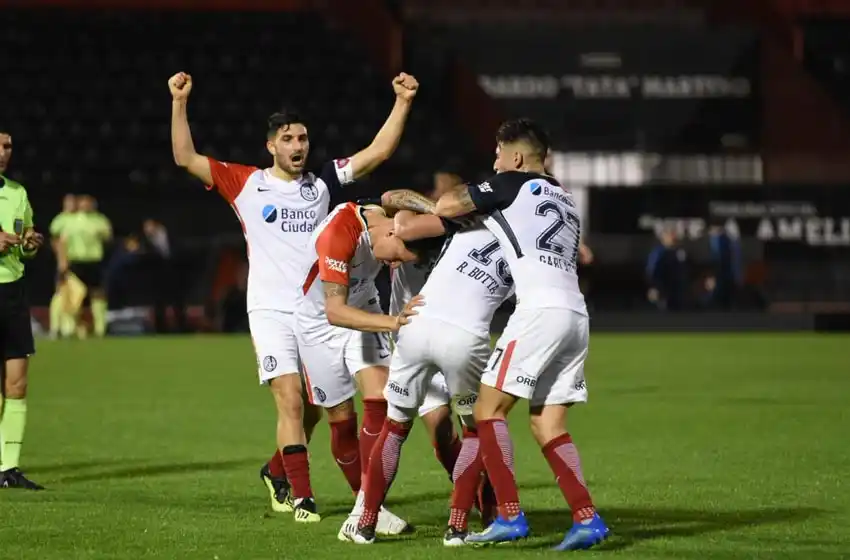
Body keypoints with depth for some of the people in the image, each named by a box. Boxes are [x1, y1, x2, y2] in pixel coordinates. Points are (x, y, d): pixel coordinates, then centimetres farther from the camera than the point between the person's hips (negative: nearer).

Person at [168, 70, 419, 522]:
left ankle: (277, 471, 34)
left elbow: (378, 151, 5)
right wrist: (179, 103, -11)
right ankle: (302, 497, -11)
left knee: (313, 408, 9)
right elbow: (186, 158, -4)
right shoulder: (246, 184, 1)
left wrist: (402, 103, -2)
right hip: (270, 311, -3)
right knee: (291, 401, -14)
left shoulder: (322, 182, 7)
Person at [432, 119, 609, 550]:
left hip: (540, 310, -8)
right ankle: (586, 519, -2)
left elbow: (445, 207, 0)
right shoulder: (565, 201, 26)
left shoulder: (514, 185, 3)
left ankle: (510, 517, -10)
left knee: (489, 410, -2)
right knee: (548, 426, 10)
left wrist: (468, 195, 24)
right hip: (576, 314, 8)